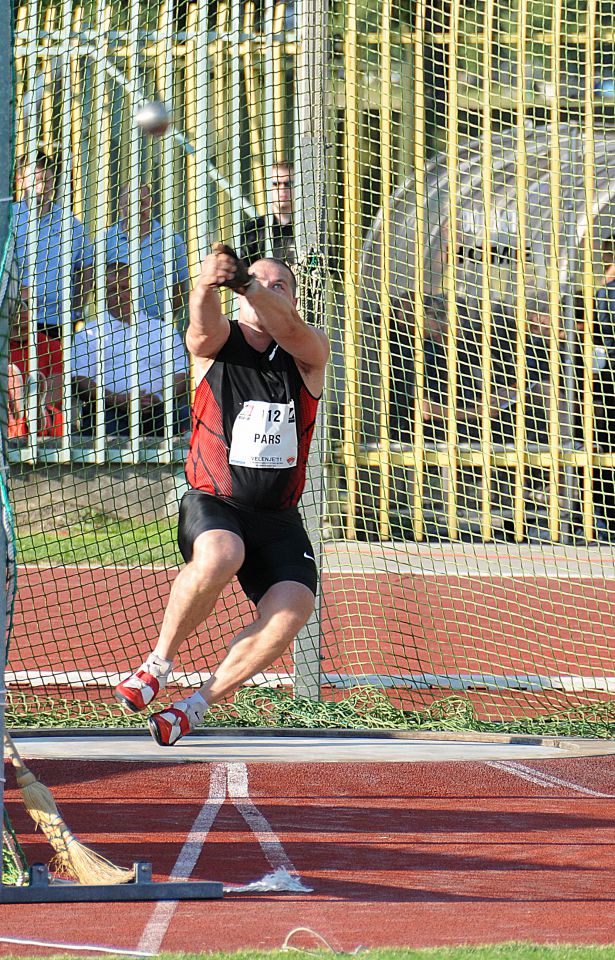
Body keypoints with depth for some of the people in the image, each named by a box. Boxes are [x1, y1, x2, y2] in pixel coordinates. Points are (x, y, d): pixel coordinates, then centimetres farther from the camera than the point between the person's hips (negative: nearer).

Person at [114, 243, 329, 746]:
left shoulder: (310, 354, 2)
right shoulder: (216, 342, 1)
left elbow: (286, 326, -21)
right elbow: (204, 323, -24)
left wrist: (244, 280, -41)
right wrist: (208, 283, -49)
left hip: (278, 519, 2)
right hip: (212, 502, -2)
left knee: (292, 607, -22)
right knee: (219, 556, -36)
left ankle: (198, 705, -5)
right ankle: (159, 662, -12)